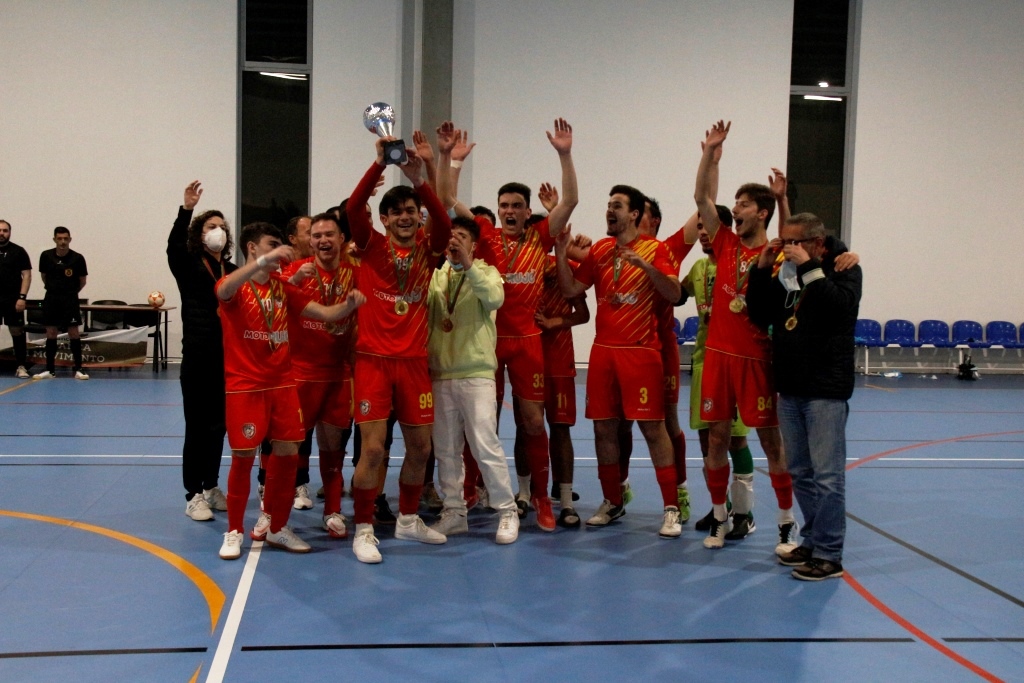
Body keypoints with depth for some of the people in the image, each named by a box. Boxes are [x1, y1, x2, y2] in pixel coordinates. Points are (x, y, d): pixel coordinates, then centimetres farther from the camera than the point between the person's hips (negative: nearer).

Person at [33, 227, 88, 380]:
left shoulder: (77, 258, -9)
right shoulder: (46, 256, -3)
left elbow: (82, 281, 4)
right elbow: (43, 275, 13)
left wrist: (71, 292, 9)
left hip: (70, 299, -2)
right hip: (51, 298, 2)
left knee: (74, 333, -3)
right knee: (51, 333, 5)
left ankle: (78, 369, 3)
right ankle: (50, 370, 12)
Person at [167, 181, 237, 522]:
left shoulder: (233, 271, 9)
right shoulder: (188, 266, -1)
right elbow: (173, 246, -22)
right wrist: (186, 209, -34)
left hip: (228, 358, 4)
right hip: (198, 357, -4)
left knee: (219, 425, 12)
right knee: (197, 426, 0)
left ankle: (211, 487, 26)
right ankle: (194, 495, 8)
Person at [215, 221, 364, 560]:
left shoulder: (282, 287, 9)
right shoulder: (235, 287, -6)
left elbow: (324, 313, 5)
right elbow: (223, 291, -32)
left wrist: (349, 304, -17)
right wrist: (264, 261, -45)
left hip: (282, 382, 5)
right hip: (245, 384, -5)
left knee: (288, 453, 5)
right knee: (243, 457, -2)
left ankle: (275, 526, 22)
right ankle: (234, 532, 14)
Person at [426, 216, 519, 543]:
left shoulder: (485, 272, 1)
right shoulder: (436, 274, 11)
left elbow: (495, 298, -21)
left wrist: (468, 264, -28)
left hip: (476, 373, -4)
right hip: (440, 373, 4)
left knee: (485, 445, -7)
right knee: (446, 449, 8)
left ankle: (508, 511, 4)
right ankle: (454, 512, 19)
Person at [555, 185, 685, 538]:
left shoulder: (655, 249, -2)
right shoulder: (599, 250, 12)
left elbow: (674, 294, -14)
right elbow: (571, 290, 9)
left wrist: (645, 264, -24)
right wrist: (561, 252, 0)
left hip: (641, 351, -5)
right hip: (603, 350, 5)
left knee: (652, 426, -4)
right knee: (604, 426, 7)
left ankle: (671, 508, 2)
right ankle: (612, 502, 20)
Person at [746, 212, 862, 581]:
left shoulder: (843, 270, -2)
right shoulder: (786, 273, 13)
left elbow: (842, 304, -21)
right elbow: (760, 315, 10)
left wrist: (808, 267, -19)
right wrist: (762, 269, 1)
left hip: (826, 390, -6)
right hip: (789, 389, 7)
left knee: (826, 474, -6)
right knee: (800, 473, 13)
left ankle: (829, 554, 0)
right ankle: (812, 541, 25)